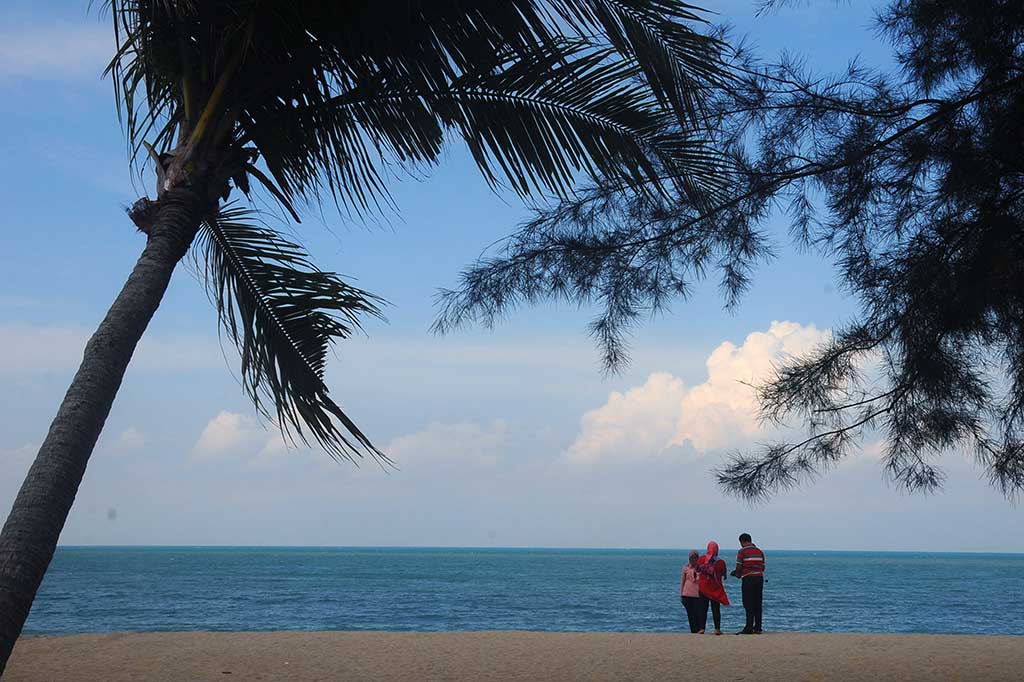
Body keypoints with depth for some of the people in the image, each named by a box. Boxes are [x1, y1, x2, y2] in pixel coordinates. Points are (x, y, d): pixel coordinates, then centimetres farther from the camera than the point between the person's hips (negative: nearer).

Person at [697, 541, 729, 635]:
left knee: (703, 609, 7)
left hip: (703, 587, 0)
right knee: (716, 609, 5)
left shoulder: (701, 559, -7)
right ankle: (717, 629, 1)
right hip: (716, 588, 0)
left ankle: (702, 628, 2)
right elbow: (724, 576, 4)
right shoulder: (721, 562, -7)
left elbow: (697, 570, 3)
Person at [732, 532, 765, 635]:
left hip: (748, 579, -5)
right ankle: (758, 628, 7)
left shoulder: (742, 551, -2)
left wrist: (738, 574, 13)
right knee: (758, 604, 7)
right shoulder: (760, 551, 15)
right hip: (759, 577, 5)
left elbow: (739, 567, -5)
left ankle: (749, 628, -8)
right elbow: (763, 567, 14)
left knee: (749, 604, -4)